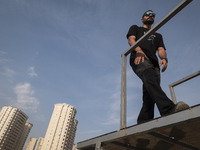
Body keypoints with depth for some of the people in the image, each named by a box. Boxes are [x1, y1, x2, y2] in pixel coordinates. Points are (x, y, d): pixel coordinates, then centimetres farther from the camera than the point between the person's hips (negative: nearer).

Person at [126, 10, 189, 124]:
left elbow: (161, 50, 21)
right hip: (139, 59, -4)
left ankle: (143, 123, -21)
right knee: (150, 78, -36)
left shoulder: (158, 36, 40)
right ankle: (168, 108, -53)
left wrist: (164, 58, -6)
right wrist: (139, 50, -16)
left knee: (149, 94, -17)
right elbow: (131, 39, 8)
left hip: (154, 63, 4)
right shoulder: (135, 28, 31)